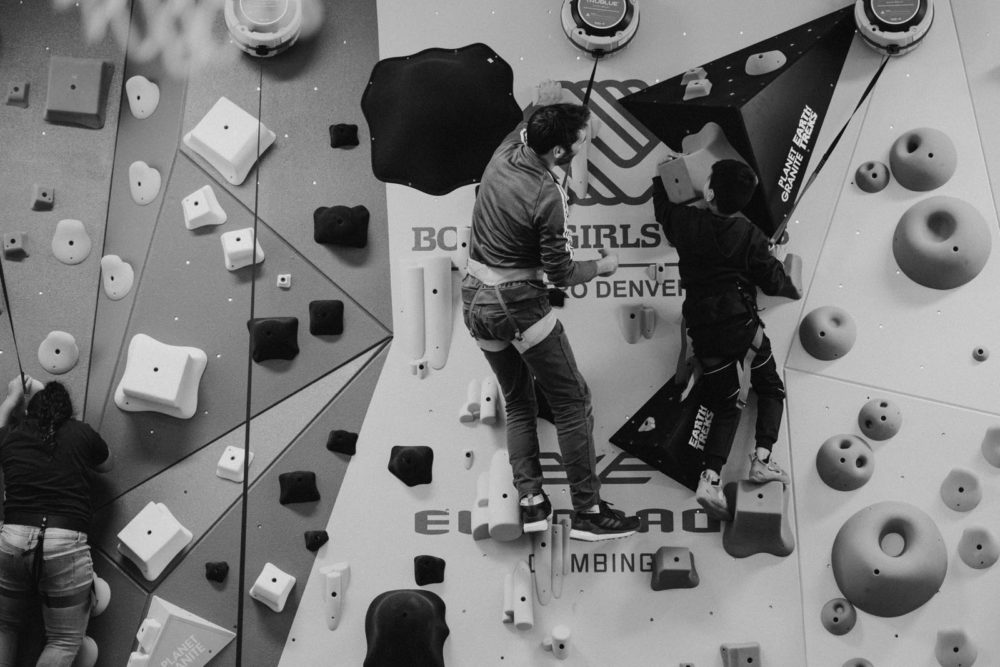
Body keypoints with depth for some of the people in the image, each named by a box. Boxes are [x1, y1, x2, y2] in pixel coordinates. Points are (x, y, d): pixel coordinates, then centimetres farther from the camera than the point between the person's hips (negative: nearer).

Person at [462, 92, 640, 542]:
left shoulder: (505, 152, -1)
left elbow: (528, 123, 25)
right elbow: (561, 274, -13)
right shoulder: (548, 198, -21)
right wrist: (602, 266, 4)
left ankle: (531, 503, 18)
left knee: (518, 401, 19)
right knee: (572, 403, 4)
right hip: (519, 305, -8)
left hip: (474, 298, 8)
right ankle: (587, 512, 10)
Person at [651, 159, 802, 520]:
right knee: (771, 388, 18)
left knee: (727, 404, 10)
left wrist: (661, 176, 39)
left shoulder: (686, 222, -2)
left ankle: (710, 478, -4)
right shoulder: (749, 236, -8)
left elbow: (662, 207, 20)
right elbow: (774, 281, -1)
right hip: (741, 324, -3)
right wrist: (794, 288, 22)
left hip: (702, 328, 3)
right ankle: (762, 457, 4)